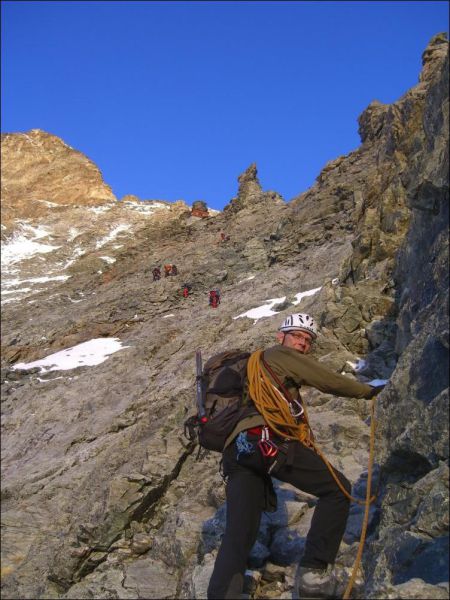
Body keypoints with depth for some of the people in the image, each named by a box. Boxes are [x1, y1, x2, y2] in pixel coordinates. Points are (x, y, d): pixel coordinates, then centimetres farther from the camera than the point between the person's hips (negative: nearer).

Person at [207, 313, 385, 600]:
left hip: (236, 449, 8)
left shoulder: (255, 366, 37)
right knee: (337, 488, 3)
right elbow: (330, 381, 9)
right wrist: (370, 390, 22)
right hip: (267, 439, -8)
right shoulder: (280, 354, 12)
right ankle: (316, 571, -2)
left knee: (239, 535, 3)